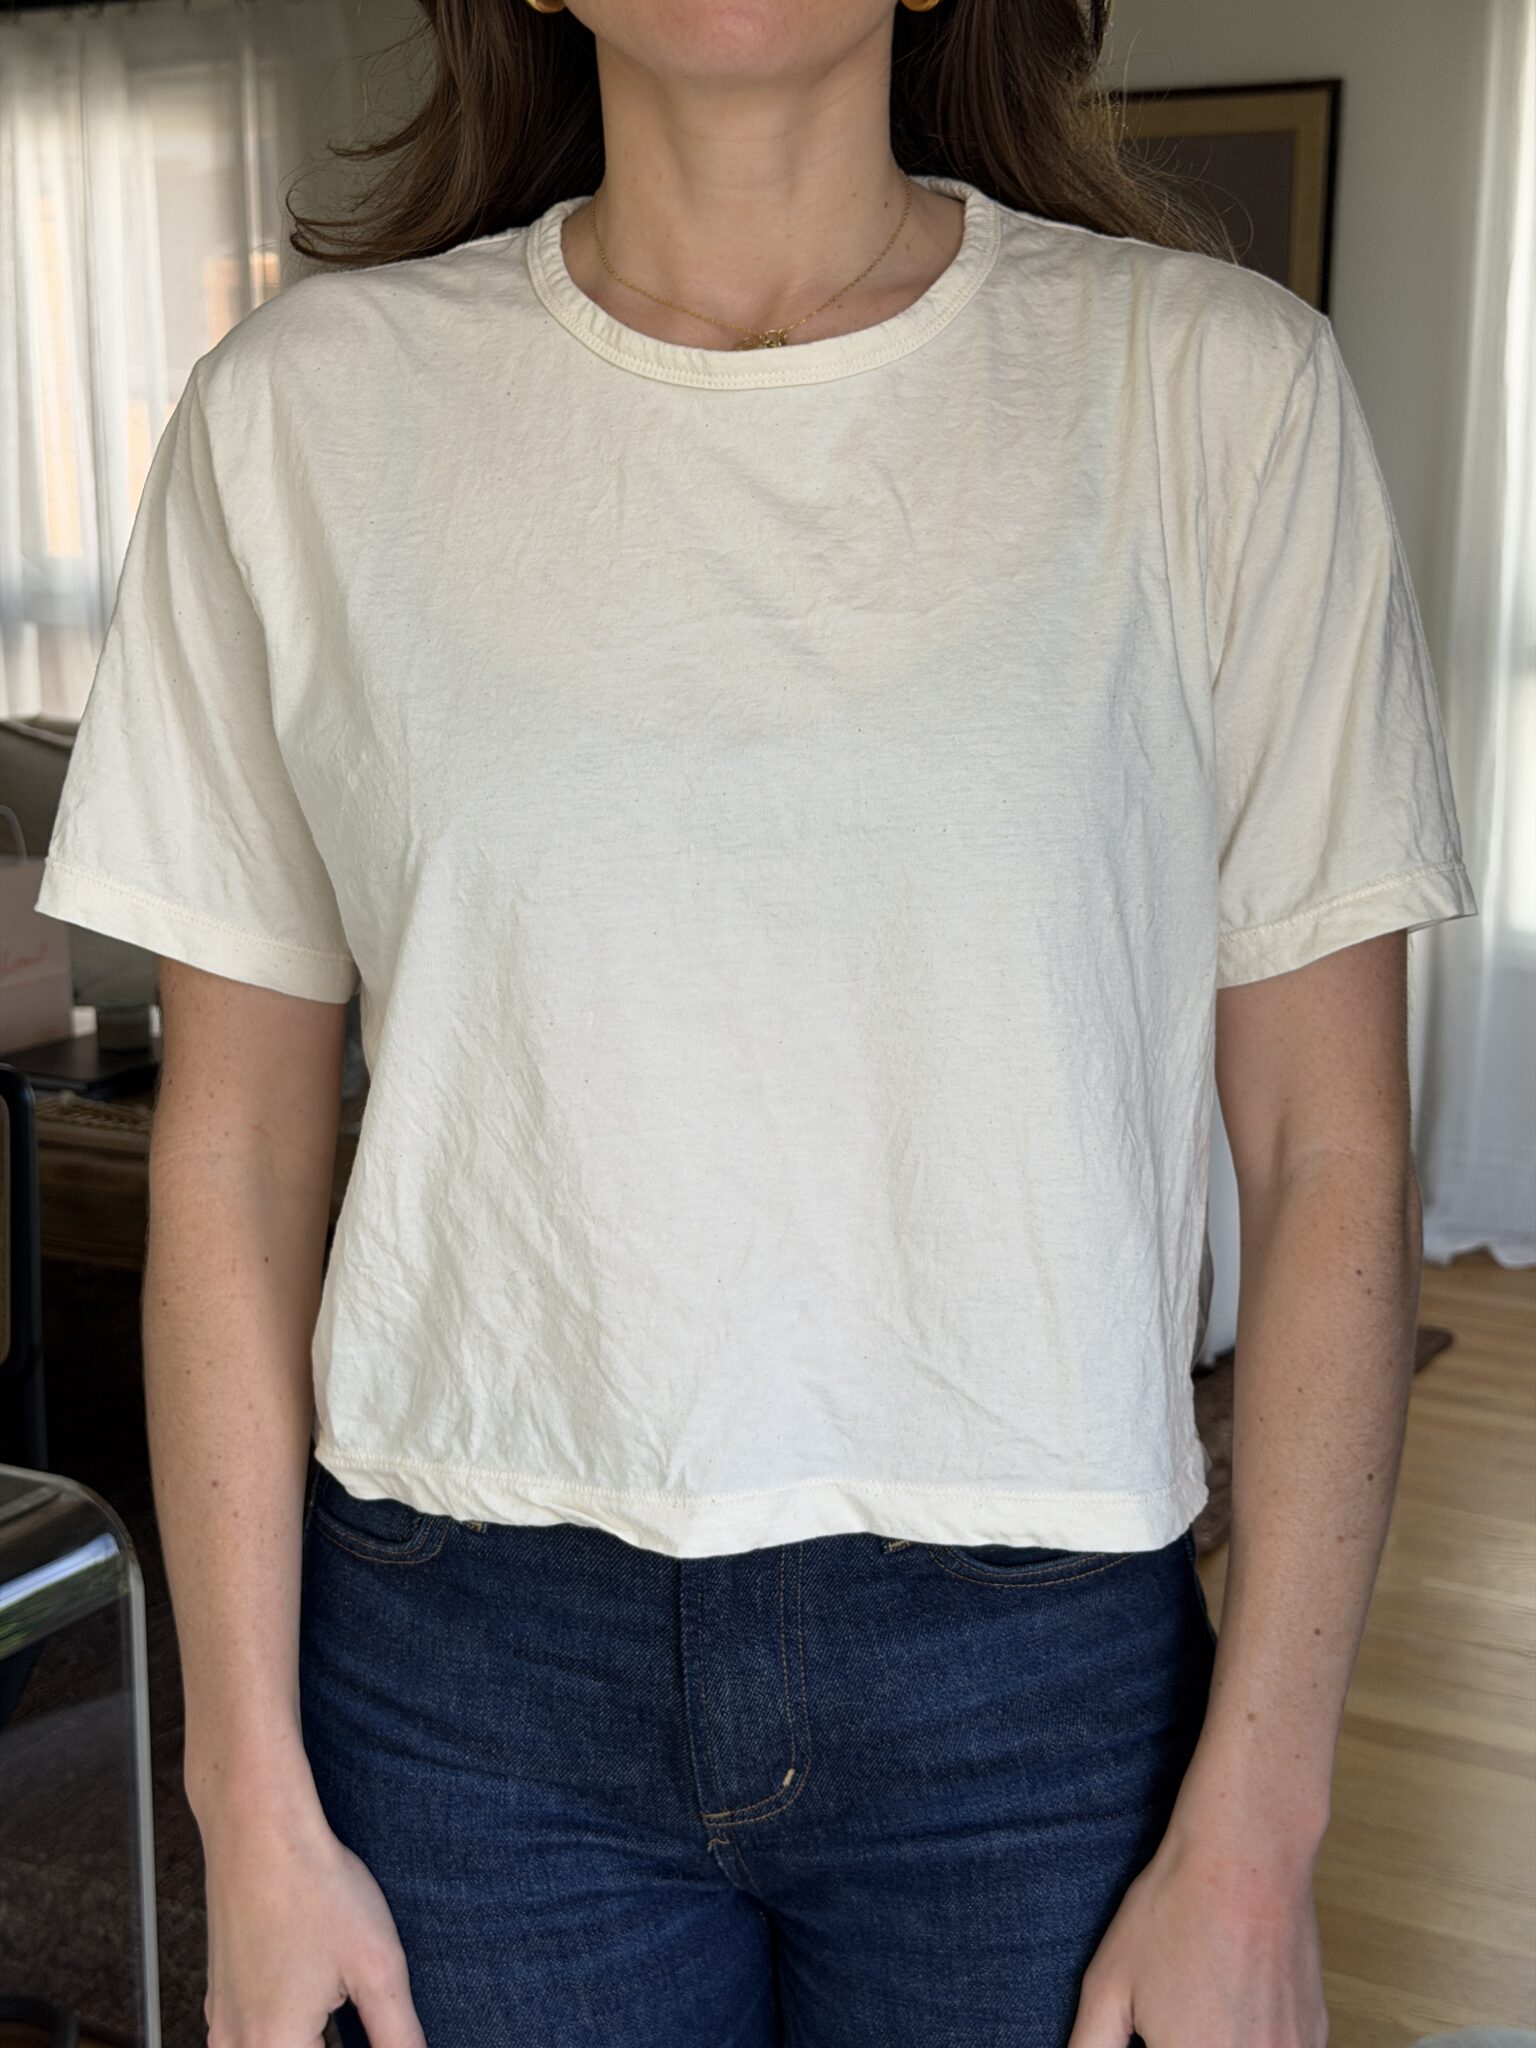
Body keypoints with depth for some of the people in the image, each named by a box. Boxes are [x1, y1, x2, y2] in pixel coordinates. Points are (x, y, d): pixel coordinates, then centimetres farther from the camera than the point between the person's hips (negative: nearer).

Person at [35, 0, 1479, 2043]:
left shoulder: (1221, 389, -5)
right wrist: (256, 1812, 0)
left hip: (1031, 1676, 0)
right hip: (472, 1671, 1)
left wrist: (1255, 1837, -6)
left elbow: (1330, 1162, -4)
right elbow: (233, 1151, 0)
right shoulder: (305, 410, -2)